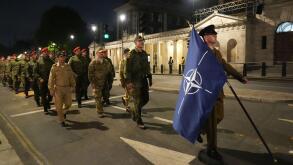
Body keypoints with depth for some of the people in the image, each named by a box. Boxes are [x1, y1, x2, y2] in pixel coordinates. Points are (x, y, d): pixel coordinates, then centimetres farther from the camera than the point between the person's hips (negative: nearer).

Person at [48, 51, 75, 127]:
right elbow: (51, 79, -7)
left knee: (68, 103, 10)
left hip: (67, 88, 3)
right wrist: (51, 90, -10)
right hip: (58, 88, -3)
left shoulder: (68, 66, 3)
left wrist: (73, 86, 7)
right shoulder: (54, 67, -7)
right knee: (59, 106, 4)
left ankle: (63, 111, 43)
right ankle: (62, 121, 20)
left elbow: (71, 77, 8)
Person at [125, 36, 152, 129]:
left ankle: (133, 109, 36)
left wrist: (149, 78, 14)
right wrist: (128, 81, -19)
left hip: (144, 80, 7)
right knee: (137, 101, 0)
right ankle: (139, 122, 11)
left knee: (145, 98, 11)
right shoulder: (131, 54, -7)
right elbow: (128, 69, -12)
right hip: (135, 80, -6)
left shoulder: (144, 53, 12)